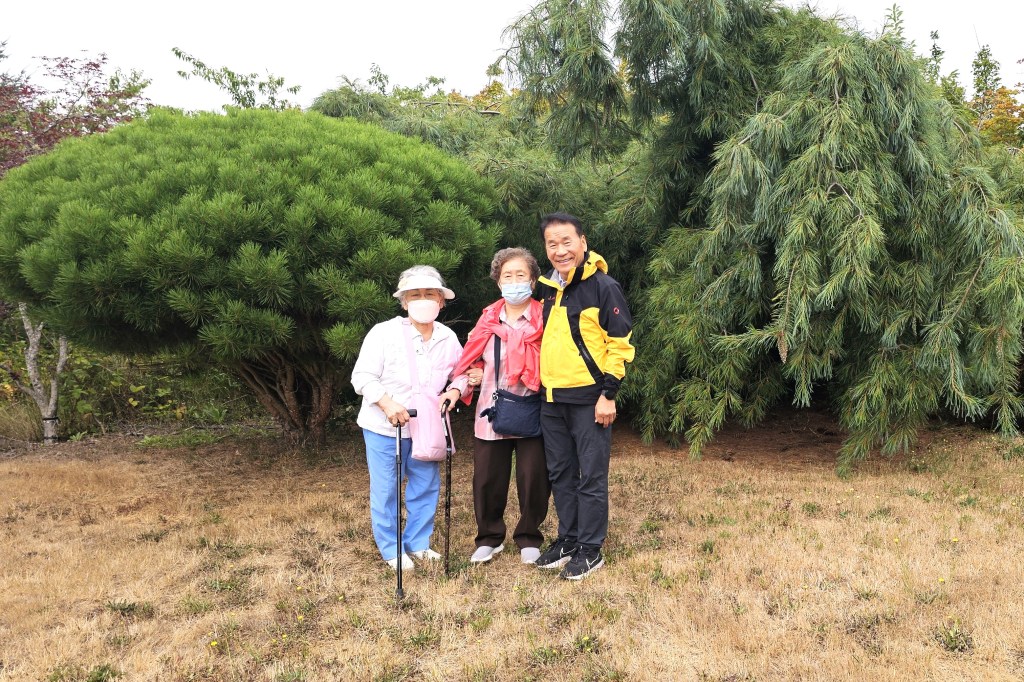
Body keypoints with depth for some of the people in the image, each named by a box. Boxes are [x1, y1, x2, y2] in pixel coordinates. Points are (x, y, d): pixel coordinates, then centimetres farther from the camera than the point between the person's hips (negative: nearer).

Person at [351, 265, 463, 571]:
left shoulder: (448, 338, -1)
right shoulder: (383, 333, -14)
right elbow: (362, 377, -14)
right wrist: (387, 403, -28)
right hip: (383, 427, -4)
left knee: (426, 486, 12)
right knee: (386, 490, 5)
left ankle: (418, 542, 30)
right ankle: (391, 549, 22)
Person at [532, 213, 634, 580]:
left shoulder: (603, 287, -10)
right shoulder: (548, 288, 11)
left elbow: (621, 343, -11)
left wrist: (608, 393, -15)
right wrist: (544, 384, 16)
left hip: (588, 398, -7)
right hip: (552, 399, 7)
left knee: (591, 477, 2)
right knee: (560, 474, 14)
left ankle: (591, 550, 13)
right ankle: (567, 539, 28)